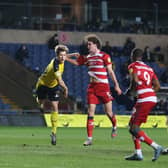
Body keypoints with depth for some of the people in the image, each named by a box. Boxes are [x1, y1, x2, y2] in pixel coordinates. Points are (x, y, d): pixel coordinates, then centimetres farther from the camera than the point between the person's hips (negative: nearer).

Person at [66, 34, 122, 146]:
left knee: (109, 112, 3)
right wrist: (66, 58, 7)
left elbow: (110, 71, -6)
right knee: (90, 112, -4)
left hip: (103, 86, -5)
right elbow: (77, 62, 20)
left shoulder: (104, 56, -6)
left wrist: (116, 85, -9)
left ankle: (115, 127, 35)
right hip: (92, 87, 5)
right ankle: (89, 138, -5)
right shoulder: (88, 57, 10)